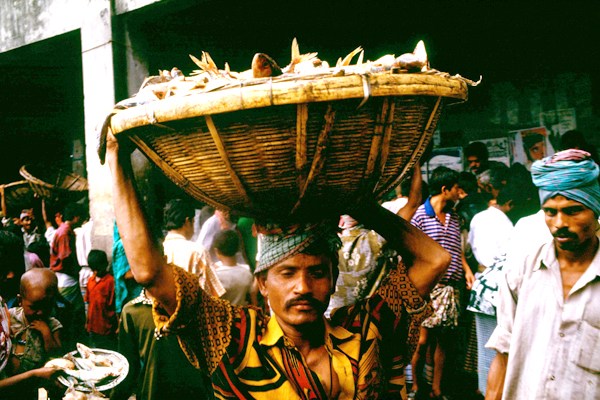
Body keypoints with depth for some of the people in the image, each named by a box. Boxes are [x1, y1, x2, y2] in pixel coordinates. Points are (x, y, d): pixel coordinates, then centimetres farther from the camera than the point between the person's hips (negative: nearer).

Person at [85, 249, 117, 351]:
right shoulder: (90, 280, 8)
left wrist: (113, 326, -11)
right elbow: (88, 301, 15)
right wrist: (88, 322, 14)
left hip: (106, 327, -7)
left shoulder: (110, 281, -13)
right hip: (93, 326, 7)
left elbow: (113, 304, -12)